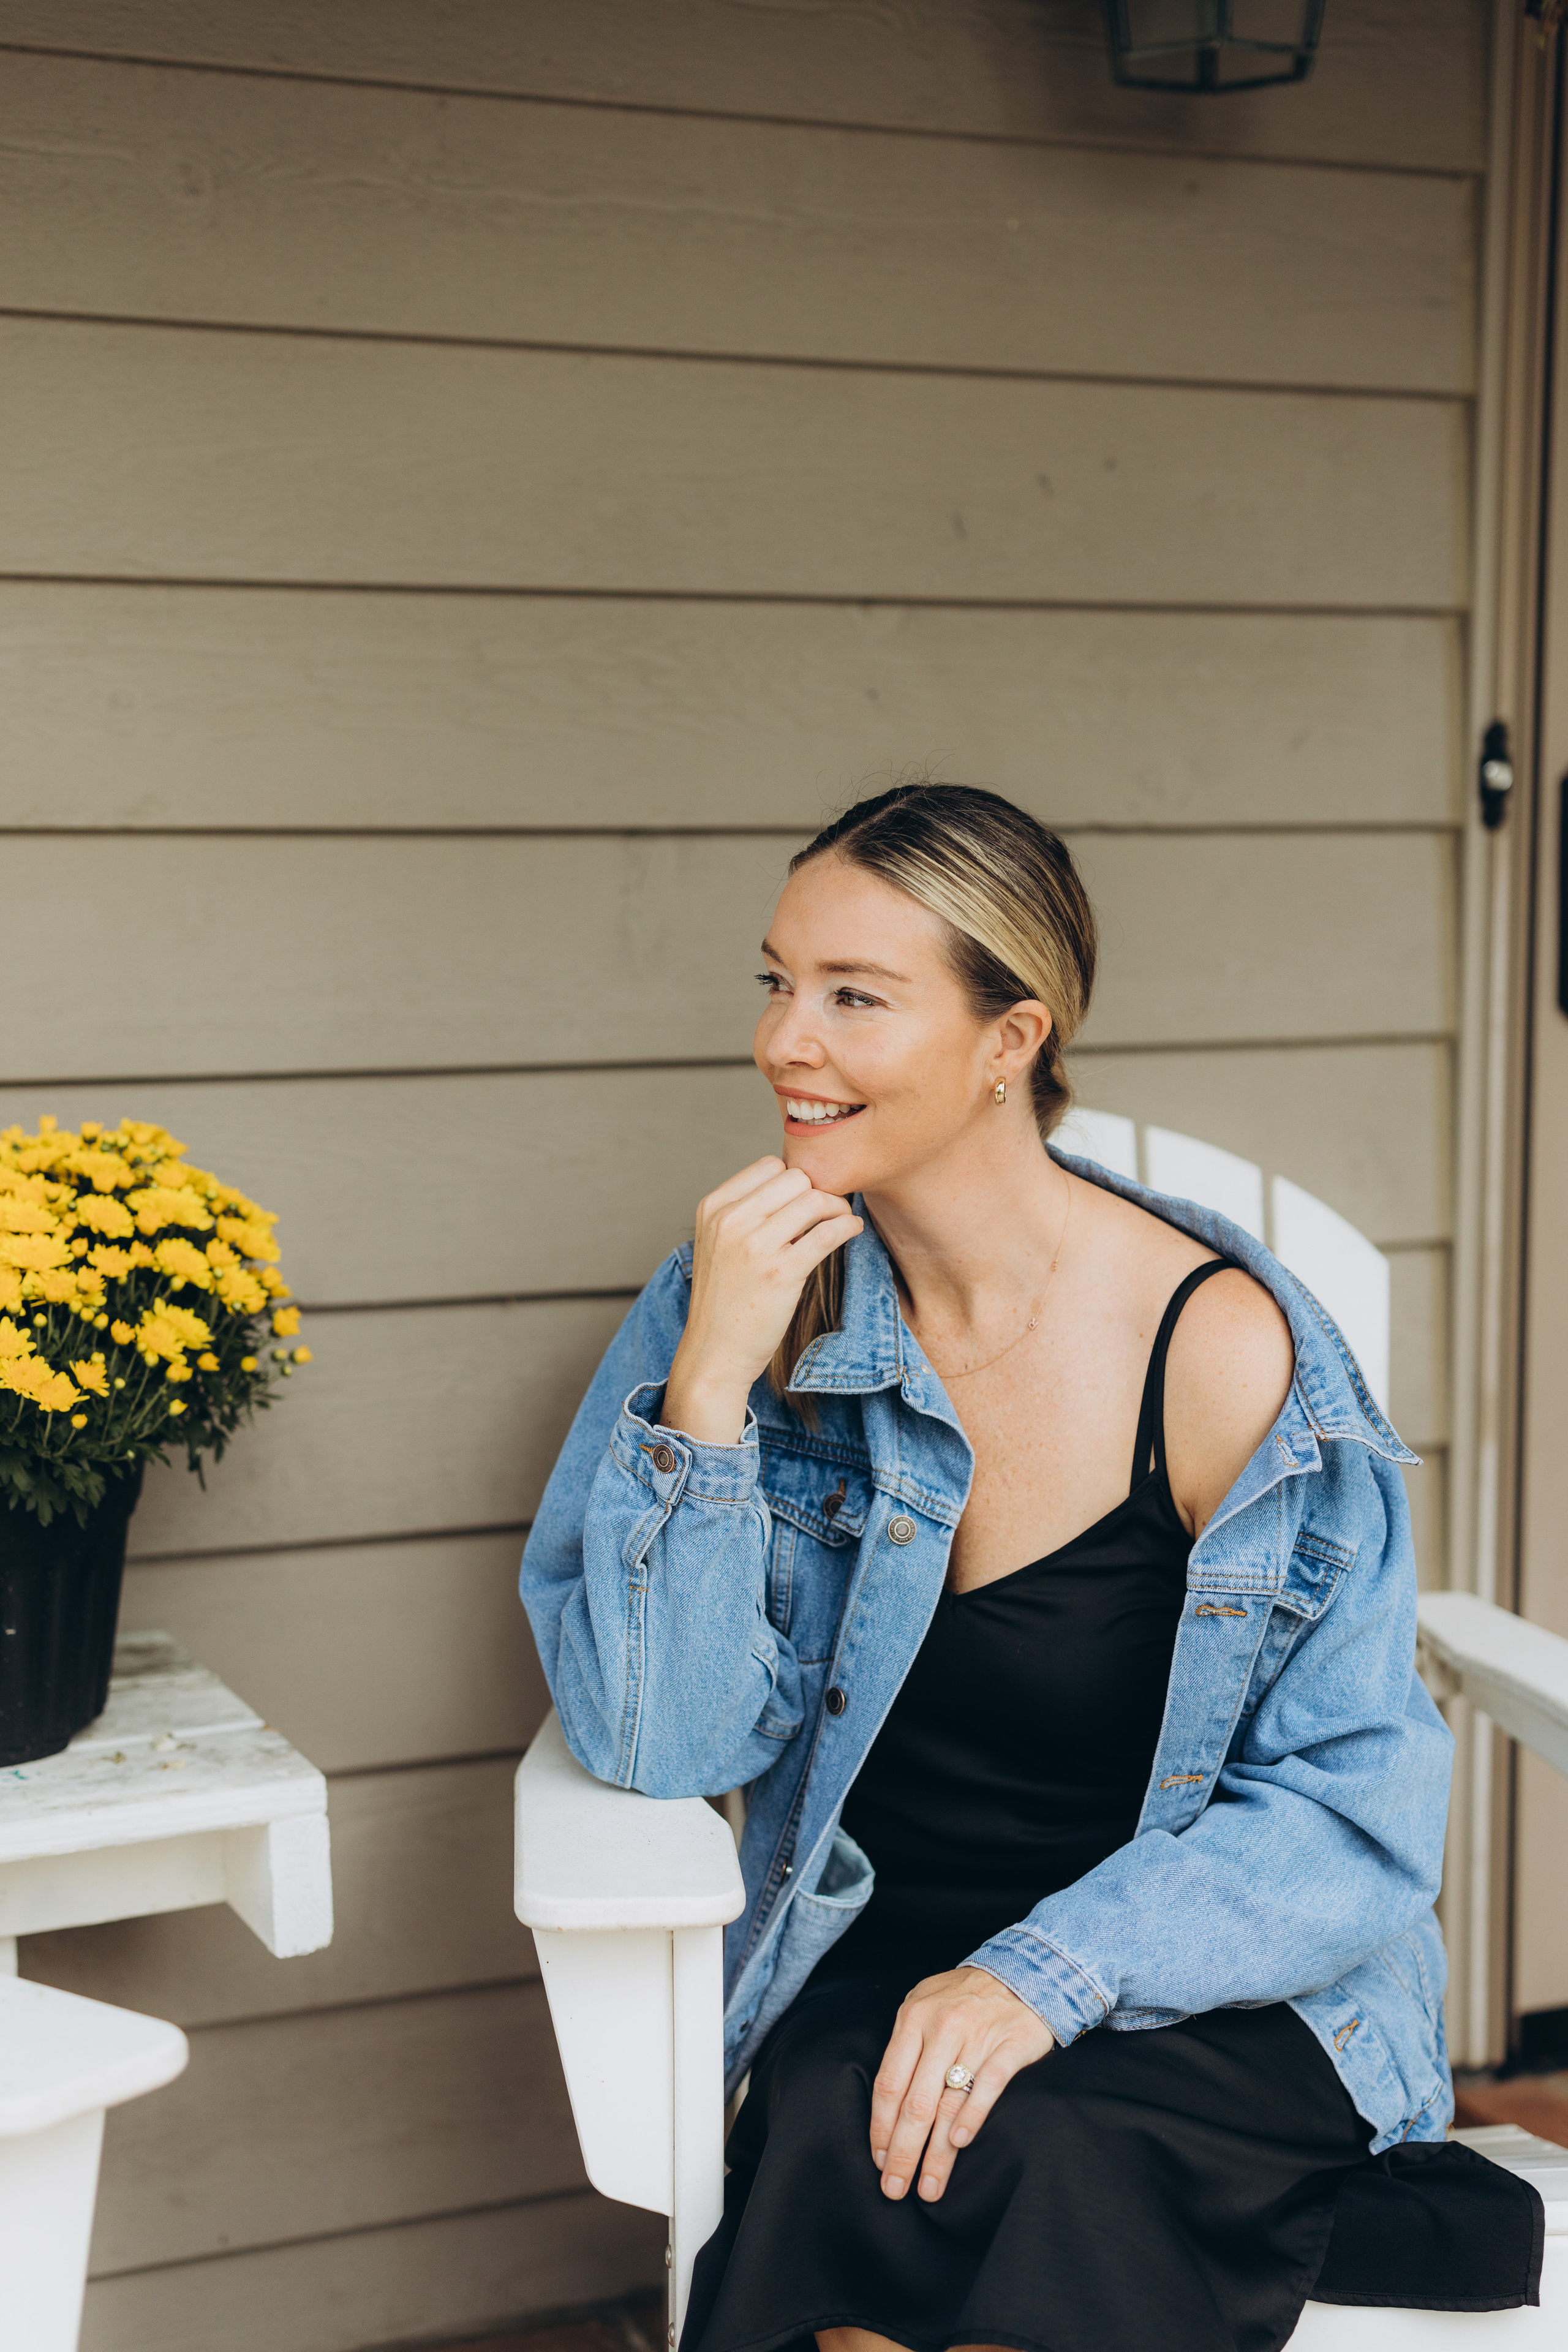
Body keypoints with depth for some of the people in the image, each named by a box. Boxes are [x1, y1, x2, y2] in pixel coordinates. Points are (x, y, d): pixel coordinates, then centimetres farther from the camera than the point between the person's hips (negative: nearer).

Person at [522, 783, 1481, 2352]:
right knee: (848, 2139, -30)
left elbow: (1351, 1801, -9)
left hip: (1213, 2002, -2)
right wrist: (711, 1379, -20)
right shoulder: (754, 1302, -2)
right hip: (871, 1974, 2)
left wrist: (1051, 1975, -22)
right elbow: (657, 1739, -8)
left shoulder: (1220, 1343, -13)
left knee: (1021, 2155, -32)